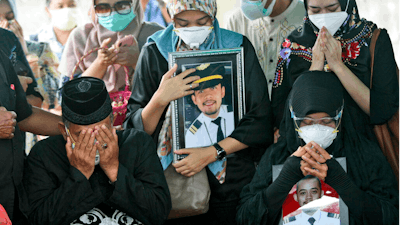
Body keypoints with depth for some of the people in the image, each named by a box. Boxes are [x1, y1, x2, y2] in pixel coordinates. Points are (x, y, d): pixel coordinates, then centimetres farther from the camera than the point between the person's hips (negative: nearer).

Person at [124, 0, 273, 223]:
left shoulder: (239, 48, -2)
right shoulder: (155, 52, -1)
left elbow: (260, 121, -4)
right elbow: (136, 129, -2)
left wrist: (211, 153, -13)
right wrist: (160, 99, -21)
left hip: (231, 179, 0)